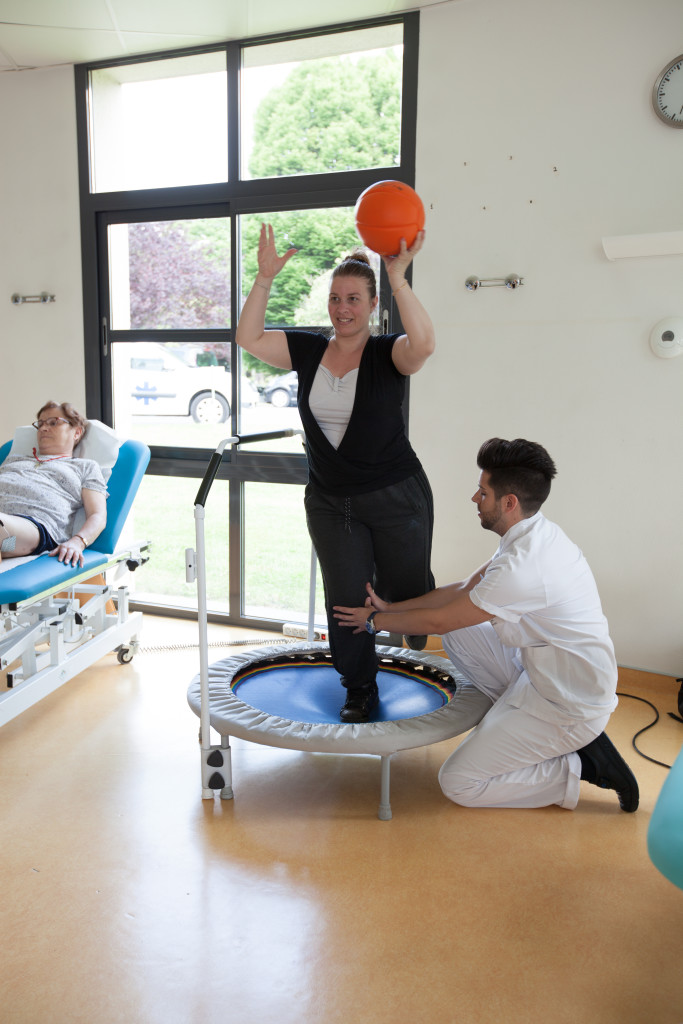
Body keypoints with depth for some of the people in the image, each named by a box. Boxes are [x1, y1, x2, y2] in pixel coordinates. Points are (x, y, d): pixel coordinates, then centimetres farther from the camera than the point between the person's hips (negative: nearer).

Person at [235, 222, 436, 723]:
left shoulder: (388, 354, -10)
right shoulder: (308, 350, 2)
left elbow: (423, 344, -33)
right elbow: (249, 338, -4)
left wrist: (398, 277, -35)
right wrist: (265, 278, -12)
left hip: (396, 498, -3)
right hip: (330, 502, 4)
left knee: (408, 595, 12)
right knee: (345, 600, 9)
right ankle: (360, 689, 29)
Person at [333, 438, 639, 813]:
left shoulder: (520, 568, -30)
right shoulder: (537, 533, 0)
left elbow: (438, 620, -17)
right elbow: (465, 588, 8)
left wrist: (375, 621, 0)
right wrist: (389, 607, 7)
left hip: (569, 710, -9)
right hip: (542, 674, 9)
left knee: (457, 783, -3)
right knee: (458, 632, 7)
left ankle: (580, 766, 1)